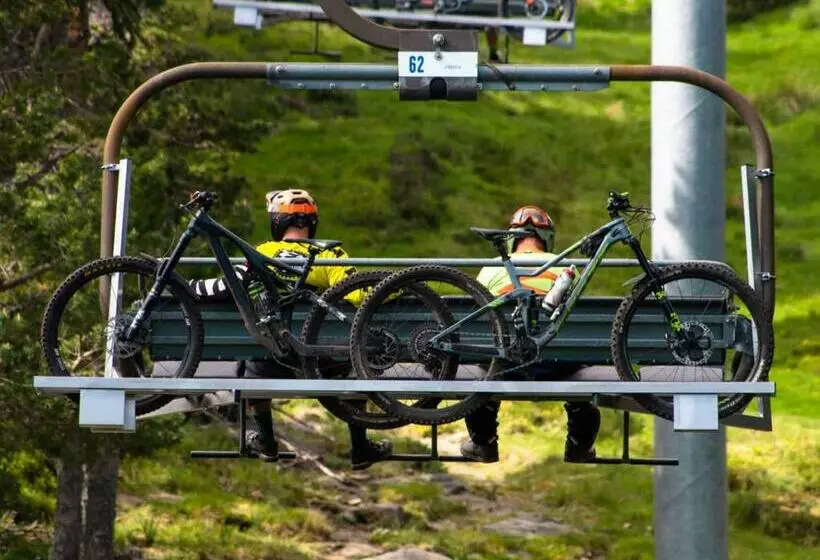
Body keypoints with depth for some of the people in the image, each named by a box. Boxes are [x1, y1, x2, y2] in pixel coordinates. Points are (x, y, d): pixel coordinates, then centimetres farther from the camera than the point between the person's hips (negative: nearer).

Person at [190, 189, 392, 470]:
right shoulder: (329, 256, -5)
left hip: (271, 362, 0)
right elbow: (356, 294, -16)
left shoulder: (263, 254, -3)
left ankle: (265, 441, 40)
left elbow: (229, 286, -9)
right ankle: (360, 449, 31)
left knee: (251, 364, 36)